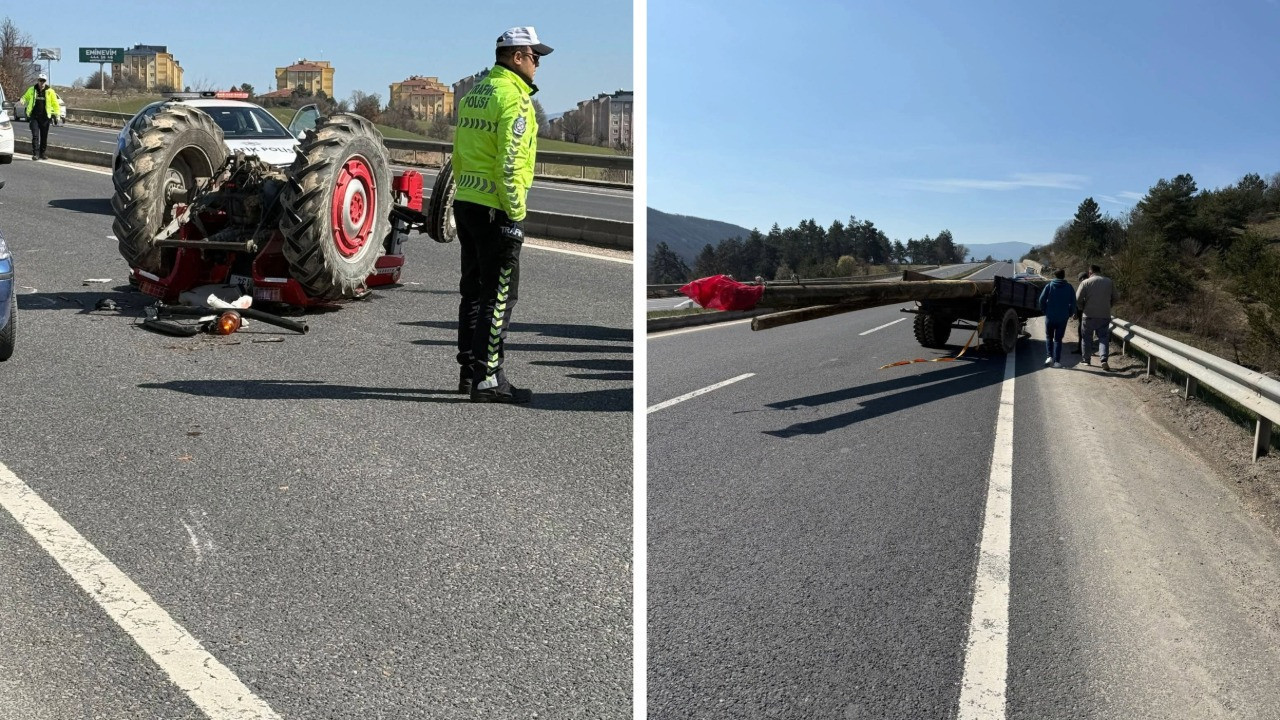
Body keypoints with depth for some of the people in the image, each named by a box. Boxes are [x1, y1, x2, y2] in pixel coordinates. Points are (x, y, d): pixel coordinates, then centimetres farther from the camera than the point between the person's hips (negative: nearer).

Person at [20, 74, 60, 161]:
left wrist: (56, 114, -2)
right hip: (34, 117, 0)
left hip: (45, 118, 0)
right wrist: (23, 101, -2)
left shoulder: (50, 91, 4)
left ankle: (42, 153, 19)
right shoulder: (31, 90, 6)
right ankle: (35, 154, -10)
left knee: (44, 137, 7)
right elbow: (25, 97, 21)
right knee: (35, 135, -9)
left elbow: (55, 104, 8)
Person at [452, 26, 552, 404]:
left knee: (473, 290, 15)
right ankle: (487, 380, -1)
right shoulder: (514, 97, -13)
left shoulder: (473, 93, 15)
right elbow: (510, 163, -19)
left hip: (465, 203, 9)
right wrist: (515, 215, -17)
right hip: (494, 209, -9)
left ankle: (469, 370, 23)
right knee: (498, 295, -4)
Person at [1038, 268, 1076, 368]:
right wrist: (1069, 314, 10)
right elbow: (1073, 302, -1)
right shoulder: (1069, 287, 1)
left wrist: (1044, 311, 6)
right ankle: (1057, 361, 2)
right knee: (1058, 339, 8)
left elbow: (1042, 299, -7)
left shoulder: (1049, 286, -3)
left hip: (1050, 316, -1)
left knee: (1049, 337, 15)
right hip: (1063, 317, 1)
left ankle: (1049, 356, -2)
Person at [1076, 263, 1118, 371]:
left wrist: (1082, 309, 8)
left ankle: (1087, 360, 17)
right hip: (1105, 316, 2)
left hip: (1089, 315, -2)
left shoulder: (1086, 282, -5)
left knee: (1087, 338, 11)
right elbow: (1114, 299, 10)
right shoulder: (1109, 282, 6)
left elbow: (1078, 300, -9)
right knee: (1103, 338, 6)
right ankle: (1104, 360, -12)